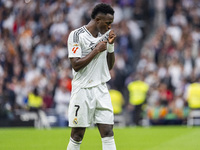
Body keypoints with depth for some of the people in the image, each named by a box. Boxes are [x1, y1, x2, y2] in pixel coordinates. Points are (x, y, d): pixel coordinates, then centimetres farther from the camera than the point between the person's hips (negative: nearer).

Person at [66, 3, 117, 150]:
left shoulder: (106, 35, 11)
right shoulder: (76, 35, -8)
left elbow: (109, 66, 14)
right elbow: (76, 65, -16)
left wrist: (111, 45, 1)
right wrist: (97, 50, -14)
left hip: (101, 89, 5)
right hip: (82, 90, -5)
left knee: (108, 133, -4)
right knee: (77, 136, 1)